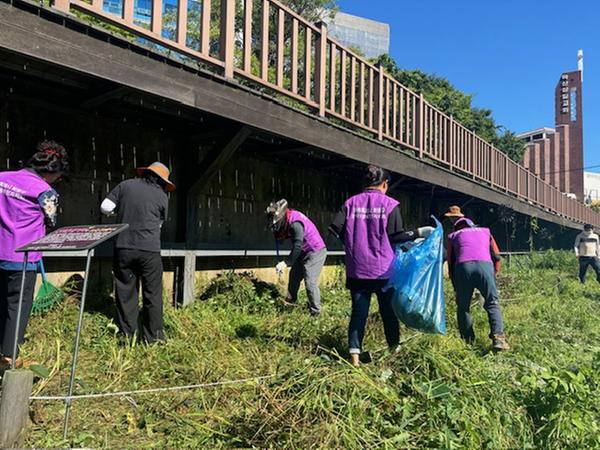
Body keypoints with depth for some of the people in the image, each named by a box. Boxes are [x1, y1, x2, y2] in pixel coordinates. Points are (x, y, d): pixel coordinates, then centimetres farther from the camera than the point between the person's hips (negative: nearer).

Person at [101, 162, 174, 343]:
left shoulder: (125, 185, 5)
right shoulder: (162, 196, 2)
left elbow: (105, 207, 4)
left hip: (123, 248, 2)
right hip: (149, 249, -2)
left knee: (125, 291, 12)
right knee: (152, 293, 9)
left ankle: (128, 333, 20)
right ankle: (153, 335, 15)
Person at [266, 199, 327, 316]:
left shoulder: (295, 223, -29)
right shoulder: (286, 220, -1)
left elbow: (297, 247, -34)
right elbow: (281, 237, 14)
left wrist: (286, 263, -35)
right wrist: (278, 234, -7)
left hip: (315, 252, -10)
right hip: (304, 252, 10)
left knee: (310, 282, -13)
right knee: (294, 276, 15)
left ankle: (315, 311, -4)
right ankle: (290, 302, 30)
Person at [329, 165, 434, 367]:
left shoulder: (351, 203, 3)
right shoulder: (389, 204, -3)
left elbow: (337, 229, -2)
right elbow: (396, 236, -9)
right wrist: (418, 233, 1)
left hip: (357, 270, 2)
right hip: (383, 270, -2)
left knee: (358, 312, 7)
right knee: (388, 311, 13)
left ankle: (354, 353, 0)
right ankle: (395, 349, 25)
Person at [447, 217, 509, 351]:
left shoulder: (453, 236, 29)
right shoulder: (485, 231, 32)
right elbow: (496, 256, 21)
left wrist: (456, 287, 29)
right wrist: (494, 275, 30)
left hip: (463, 267, 0)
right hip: (485, 265, 0)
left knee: (463, 307, 14)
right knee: (492, 304, 11)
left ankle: (468, 341, 12)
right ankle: (498, 338, -7)